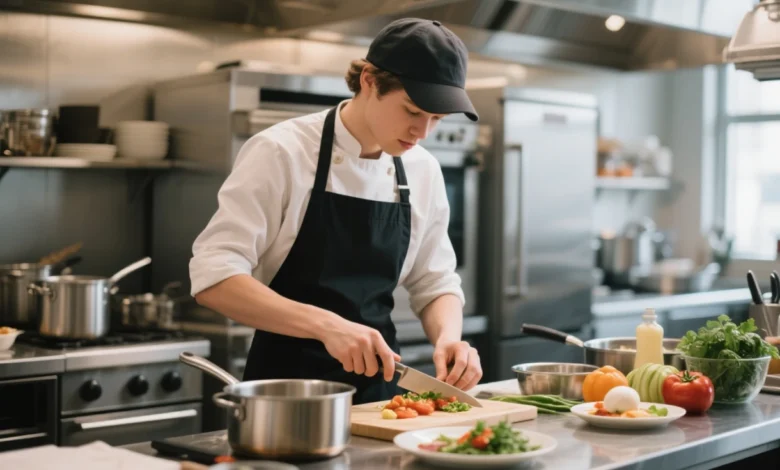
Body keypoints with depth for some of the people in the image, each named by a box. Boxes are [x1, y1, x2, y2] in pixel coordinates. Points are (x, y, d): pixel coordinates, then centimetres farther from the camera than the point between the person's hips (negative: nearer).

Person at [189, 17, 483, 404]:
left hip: (378, 385, 4)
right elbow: (213, 277, -18)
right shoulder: (280, 152, -13)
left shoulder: (424, 172, 3)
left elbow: (434, 283, 10)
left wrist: (449, 337, -11)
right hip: (288, 386, -4)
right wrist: (325, 324, -29)